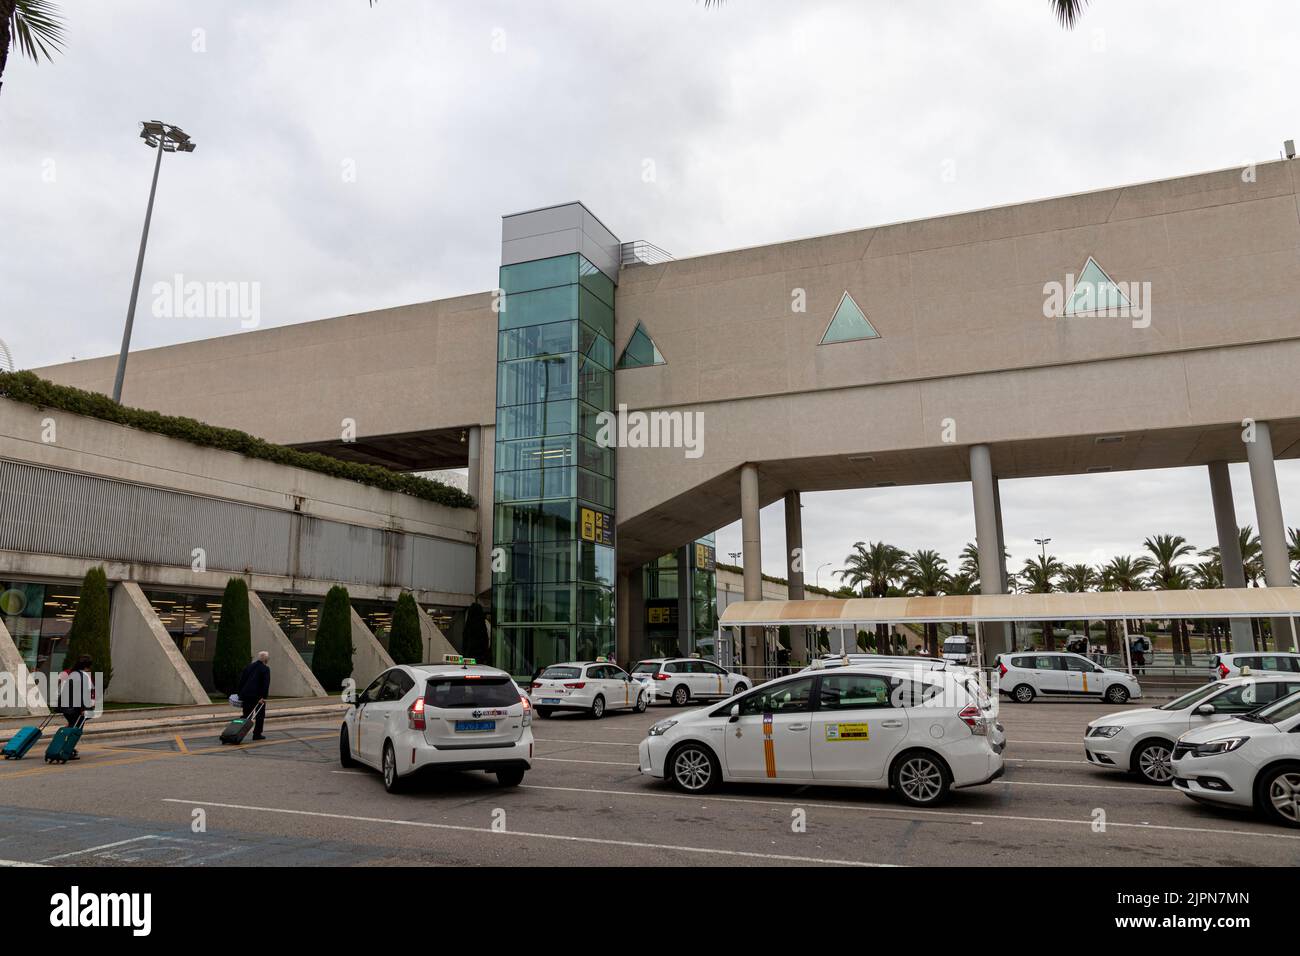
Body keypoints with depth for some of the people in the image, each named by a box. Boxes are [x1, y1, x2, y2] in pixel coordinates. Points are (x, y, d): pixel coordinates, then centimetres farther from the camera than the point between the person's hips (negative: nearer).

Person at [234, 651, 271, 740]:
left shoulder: (248, 667, 12)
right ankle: (257, 734, 9)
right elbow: (266, 684, -13)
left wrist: (239, 694, 14)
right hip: (258, 695, -4)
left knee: (246, 715, 9)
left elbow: (241, 681, 11)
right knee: (260, 715, 10)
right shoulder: (265, 669, -4)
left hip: (246, 695, 5)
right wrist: (263, 697, -14)